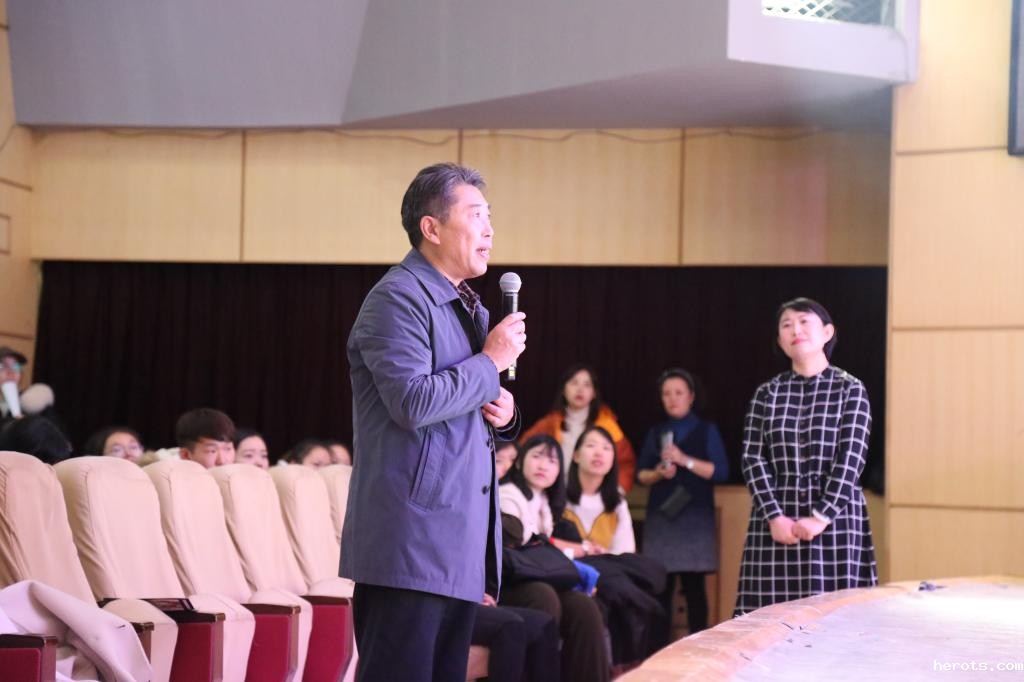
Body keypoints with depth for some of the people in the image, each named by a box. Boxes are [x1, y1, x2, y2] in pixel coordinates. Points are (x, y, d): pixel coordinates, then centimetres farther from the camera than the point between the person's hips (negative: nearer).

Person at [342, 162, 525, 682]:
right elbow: (414, 402, -22)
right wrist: (492, 361, -11)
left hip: (460, 545, 9)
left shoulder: (469, 306, 20)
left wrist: (504, 415, 6)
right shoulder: (397, 299, -10)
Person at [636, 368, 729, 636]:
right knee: (661, 585, -2)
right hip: (660, 515, 2)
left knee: (693, 585, -4)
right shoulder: (656, 433, 13)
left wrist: (685, 460, -15)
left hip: (695, 516, -2)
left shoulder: (706, 430, 4)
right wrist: (658, 474, -9)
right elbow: (640, 473, 12)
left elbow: (721, 472, -5)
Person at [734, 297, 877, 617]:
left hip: (835, 519, -2)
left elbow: (851, 458, -5)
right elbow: (753, 458, 3)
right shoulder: (767, 393, 11)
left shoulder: (850, 389, 4)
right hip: (776, 521, 2)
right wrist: (774, 517, -10)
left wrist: (821, 517, -14)